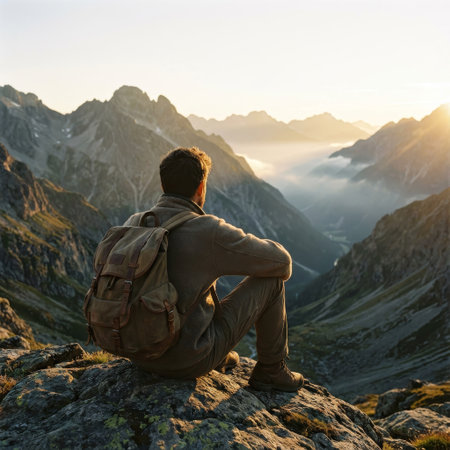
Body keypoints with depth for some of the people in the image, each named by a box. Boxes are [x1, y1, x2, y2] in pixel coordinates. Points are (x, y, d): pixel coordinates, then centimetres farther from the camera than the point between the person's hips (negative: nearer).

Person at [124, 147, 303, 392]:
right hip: (188, 358, -6)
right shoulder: (210, 232, -20)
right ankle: (271, 370, 22)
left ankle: (218, 357, 36)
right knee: (271, 280, 5)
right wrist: (280, 270, 18)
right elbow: (281, 261, -8)